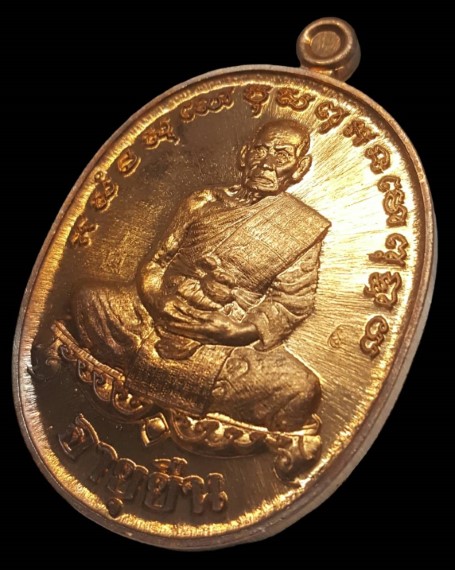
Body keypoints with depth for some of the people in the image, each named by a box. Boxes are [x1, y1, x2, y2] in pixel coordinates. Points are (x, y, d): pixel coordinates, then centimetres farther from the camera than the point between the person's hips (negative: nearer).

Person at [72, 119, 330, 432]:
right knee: (88, 297, -11)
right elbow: (156, 263, 13)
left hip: (226, 344, -3)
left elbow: (287, 307, -1)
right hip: (159, 317, 4)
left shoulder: (304, 229, 3)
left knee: (301, 389, -30)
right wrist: (161, 303, -8)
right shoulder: (203, 202, 12)